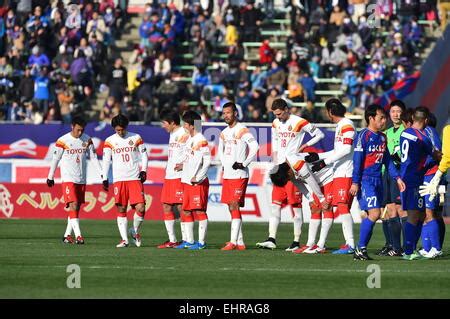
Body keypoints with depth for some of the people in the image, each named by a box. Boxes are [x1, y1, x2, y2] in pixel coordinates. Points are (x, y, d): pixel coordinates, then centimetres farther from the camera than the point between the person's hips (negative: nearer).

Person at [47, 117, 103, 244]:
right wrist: (50, 177, 6)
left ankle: (67, 235, 16)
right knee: (73, 206, -16)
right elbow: (55, 159, 0)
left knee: (77, 208, 7)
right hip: (68, 179, -5)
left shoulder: (87, 140, 4)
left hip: (81, 180, 5)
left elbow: (93, 157, 9)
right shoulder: (62, 141, -8)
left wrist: (102, 174, 1)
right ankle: (78, 235, -22)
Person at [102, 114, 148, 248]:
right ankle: (124, 239, 2)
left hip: (135, 178, 0)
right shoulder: (109, 141, 5)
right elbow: (106, 160, 6)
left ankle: (135, 231, 15)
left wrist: (143, 170, -3)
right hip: (119, 180, 0)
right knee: (121, 210, -3)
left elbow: (143, 155, 10)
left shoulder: (136, 138, 6)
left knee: (140, 208, -10)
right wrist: (105, 179, 0)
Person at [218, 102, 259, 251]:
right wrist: (224, 164, 14)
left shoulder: (242, 131, -8)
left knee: (234, 206, -13)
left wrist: (244, 164, -15)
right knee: (231, 208, 8)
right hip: (227, 175, 8)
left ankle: (233, 242, -16)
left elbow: (255, 147, -17)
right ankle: (240, 242, 12)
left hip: (239, 175, -8)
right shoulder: (224, 133, 15)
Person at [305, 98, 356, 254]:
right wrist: (318, 156, 28)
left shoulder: (347, 125, -9)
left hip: (345, 173, -10)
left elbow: (346, 149, -18)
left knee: (342, 206, -15)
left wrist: (325, 162, -15)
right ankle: (348, 244, 8)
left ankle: (350, 244, -19)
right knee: (342, 208, 8)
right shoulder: (340, 125, 21)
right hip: (339, 174, 10)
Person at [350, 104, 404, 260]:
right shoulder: (364, 135, -9)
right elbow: (357, 160, -11)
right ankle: (360, 249, -8)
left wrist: (397, 178, 14)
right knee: (374, 213, -16)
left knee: (371, 215, 5)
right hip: (365, 180, -8)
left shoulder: (383, 137, 15)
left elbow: (387, 160, 21)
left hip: (377, 180, 8)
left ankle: (361, 249, 9)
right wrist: (355, 182, -14)